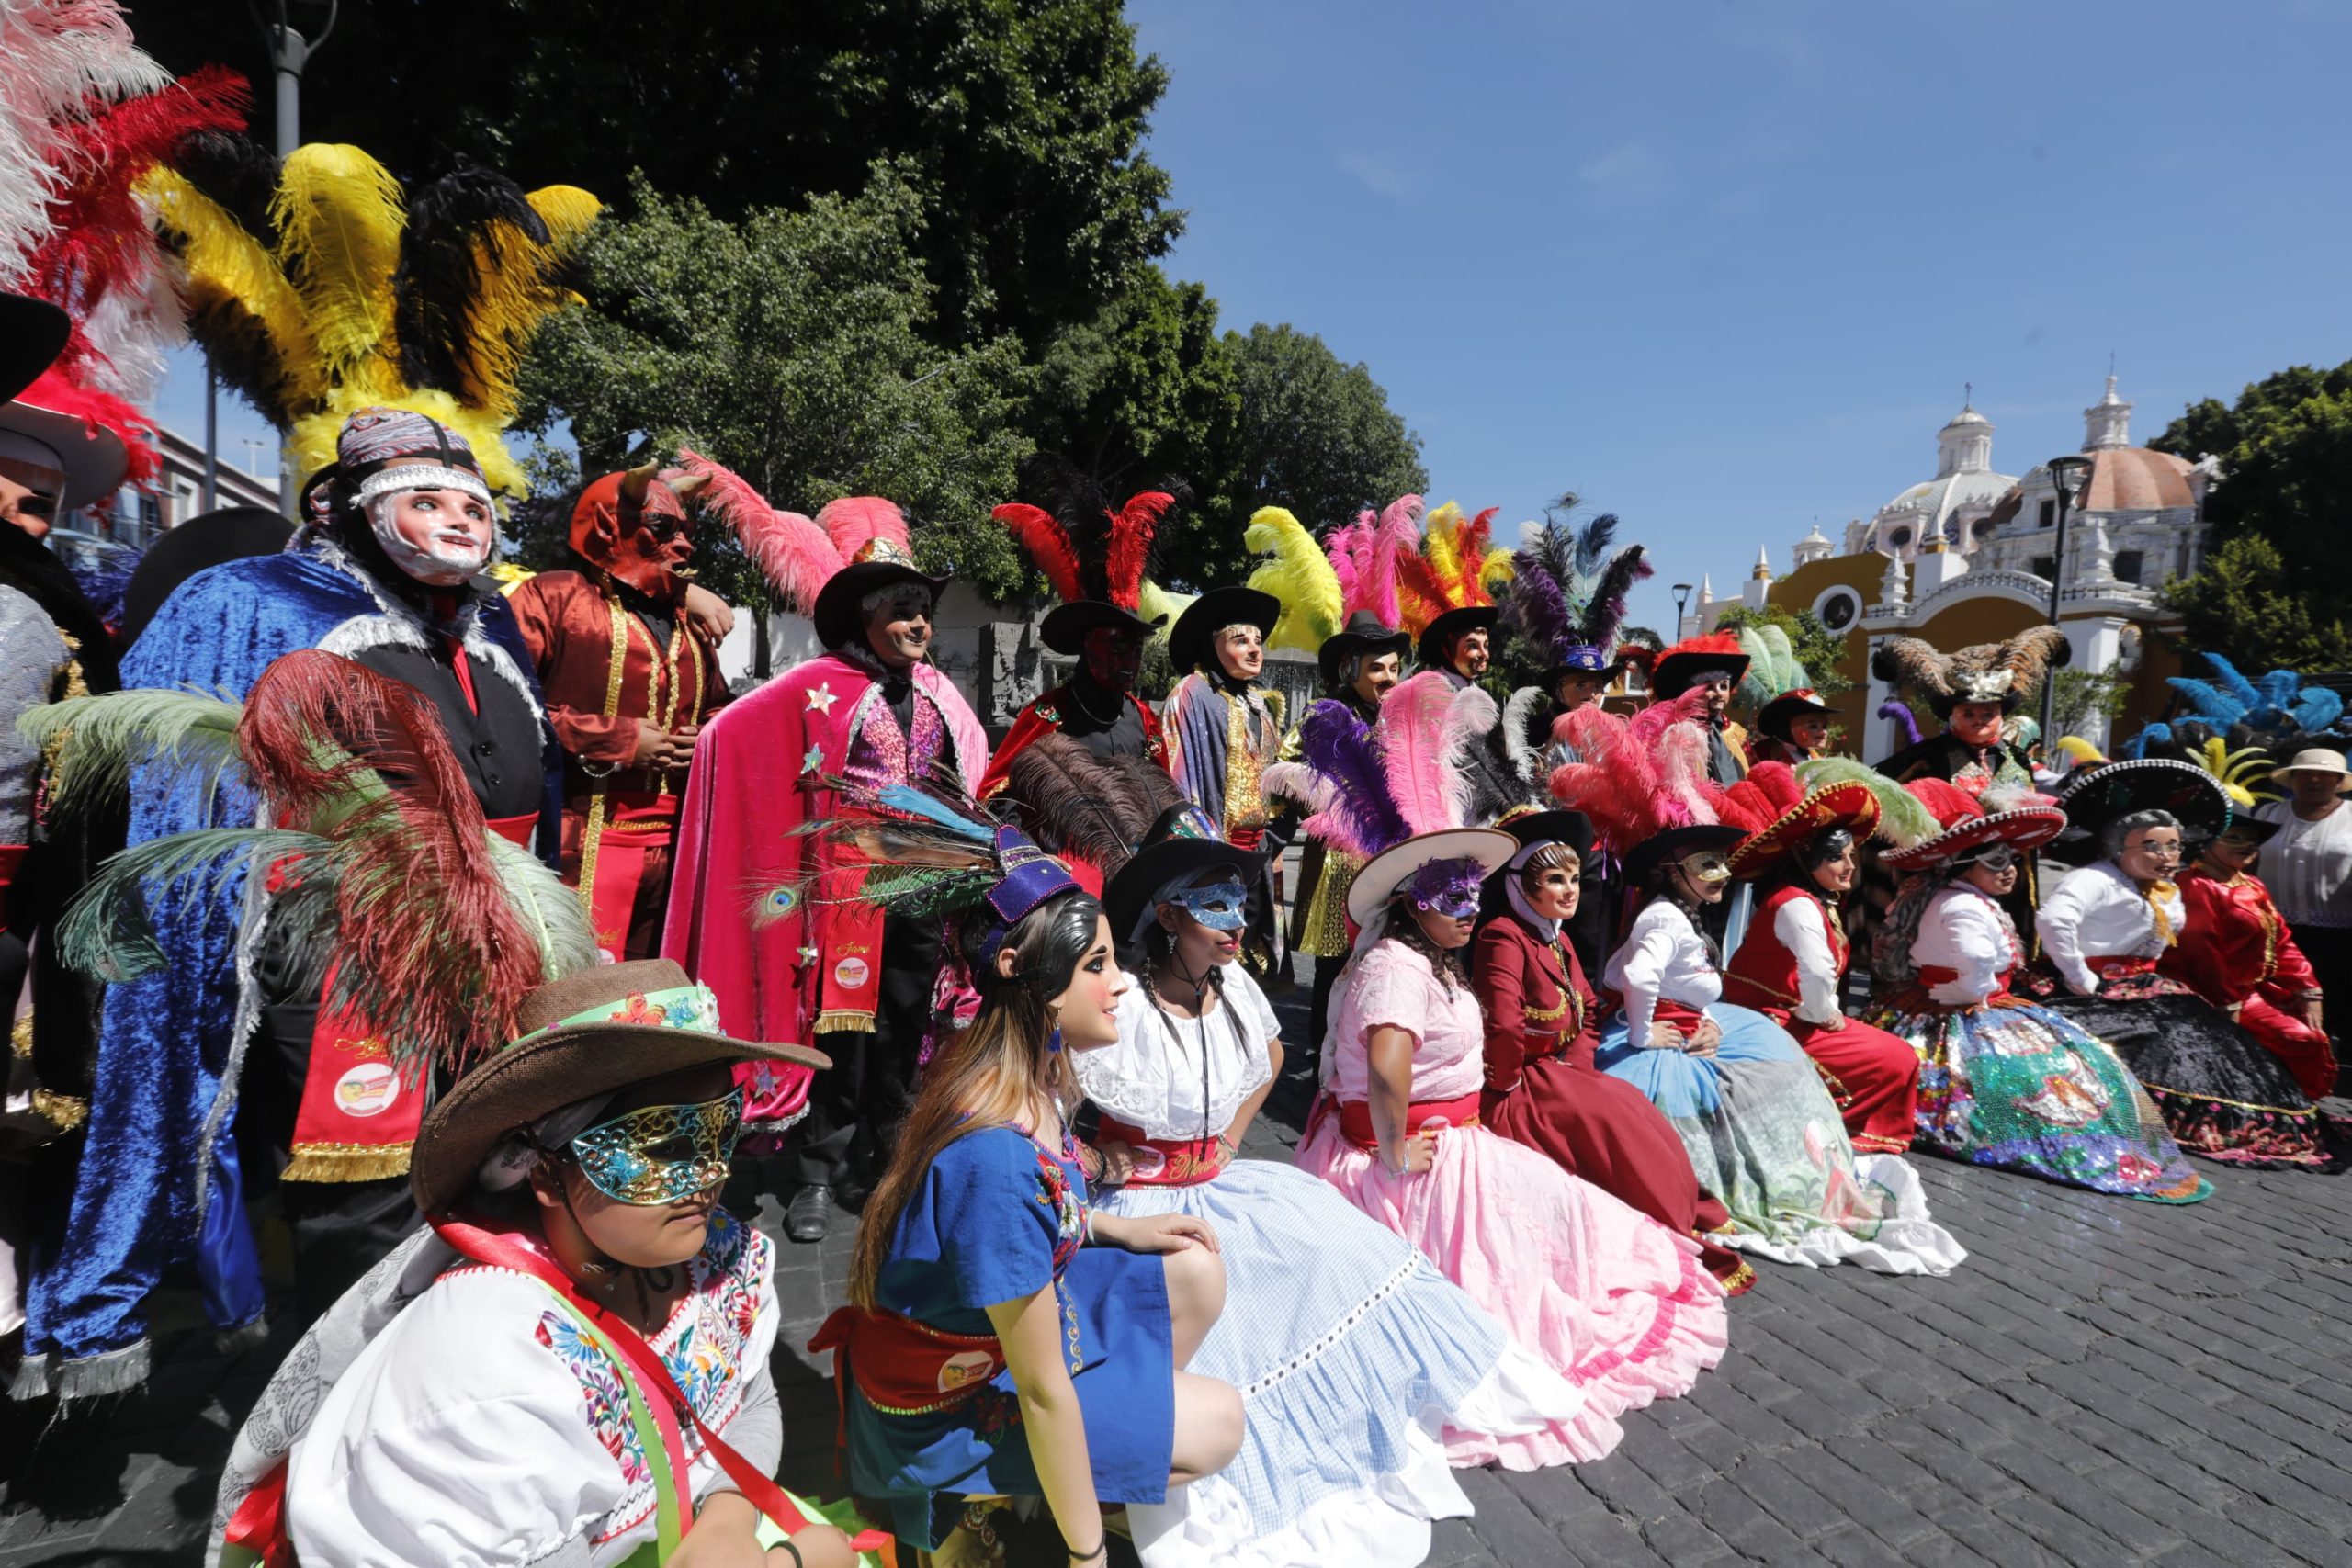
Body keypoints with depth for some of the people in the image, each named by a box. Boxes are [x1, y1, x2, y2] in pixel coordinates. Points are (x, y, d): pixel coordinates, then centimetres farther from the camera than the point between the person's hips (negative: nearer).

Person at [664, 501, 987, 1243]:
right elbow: (725, 735, -6)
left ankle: (879, 1168, 27)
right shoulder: (820, 688, -8)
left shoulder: (939, 693, 7)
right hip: (850, 889, -5)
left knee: (903, 1031, 11)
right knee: (845, 1029, 2)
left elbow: (970, 772, 20)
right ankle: (817, 1176, 18)